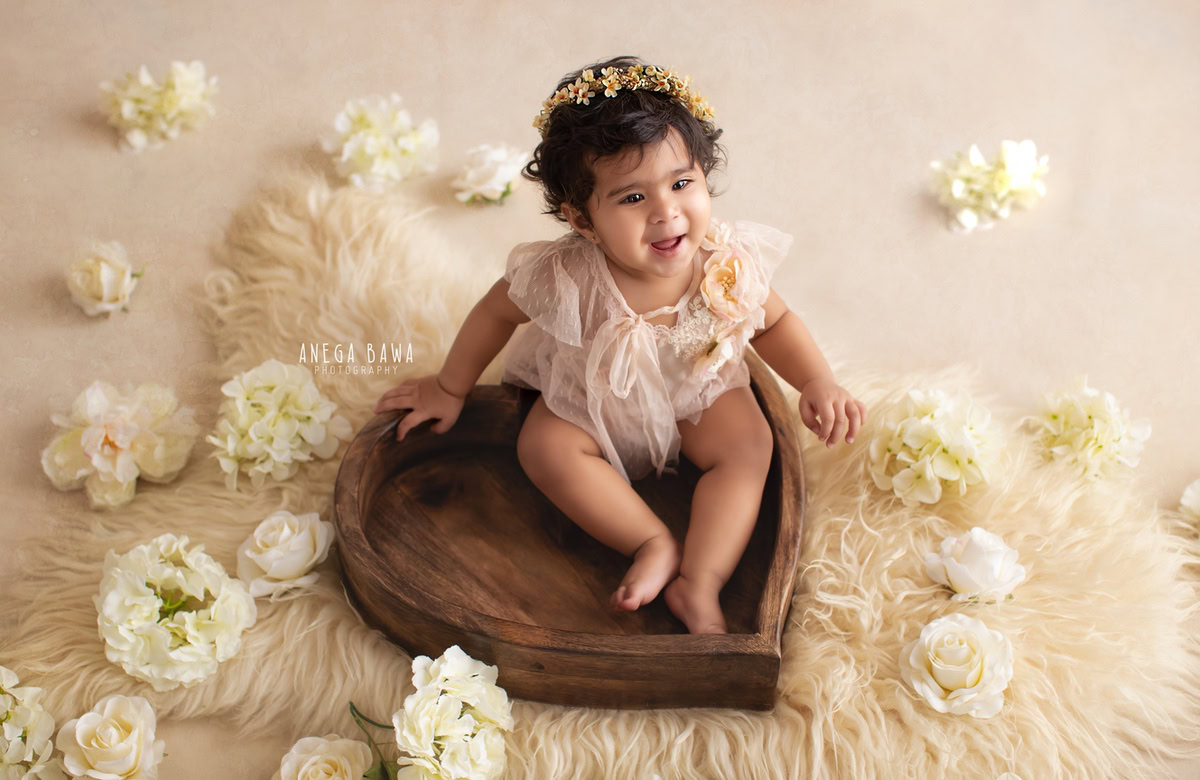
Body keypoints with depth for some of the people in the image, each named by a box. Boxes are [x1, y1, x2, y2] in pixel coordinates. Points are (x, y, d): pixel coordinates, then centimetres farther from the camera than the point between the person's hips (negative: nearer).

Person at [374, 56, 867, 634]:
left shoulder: (729, 263, -28)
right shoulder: (565, 279, -35)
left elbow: (775, 324, -5)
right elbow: (495, 313, -13)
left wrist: (818, 382, -21)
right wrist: (449, 389, -1)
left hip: (698, 390, 1)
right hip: (591, 396, -1)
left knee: (748, 447, -21)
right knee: (544, 446, -24)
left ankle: (699, 583, -21)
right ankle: (654, 544, -19)